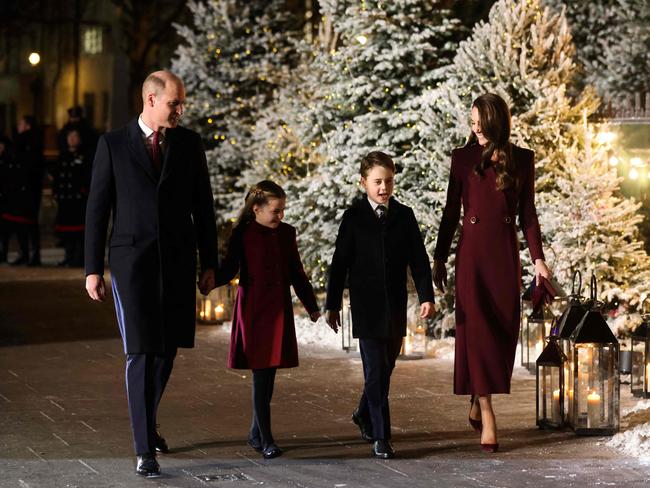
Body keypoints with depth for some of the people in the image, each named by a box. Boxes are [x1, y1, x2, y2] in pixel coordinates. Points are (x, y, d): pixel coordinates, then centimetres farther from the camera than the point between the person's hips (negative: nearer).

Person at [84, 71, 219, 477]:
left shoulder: (189, 143, 7)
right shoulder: (113, 145, 0)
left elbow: (203, 207, 10)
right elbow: (97, 209, 1)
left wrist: (210, 264, 7)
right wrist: (93, 269, -2)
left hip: (178, 261, 3)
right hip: (132, 260, -3)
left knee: (167, 348, 11)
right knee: (141, 352, -8)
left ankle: (147, 420, 35)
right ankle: (145, 449, -6)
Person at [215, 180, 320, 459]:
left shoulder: (286, 233, 8)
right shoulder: (242, 234, -5)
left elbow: (296, 273, 16)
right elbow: (229, 270, -6)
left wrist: (311, 306, 19)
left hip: (279, 310, 5)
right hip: (253, 310, -5)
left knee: (269, 374, 8)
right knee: (261, 374, -6)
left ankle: (256, 434, 20)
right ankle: (266, 440, -4)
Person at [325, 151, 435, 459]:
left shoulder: (404, 216, 6)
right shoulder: (354, 217, -2)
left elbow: (418, 259, 3)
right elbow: (340, 263, 0)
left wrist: (426, 296, -8)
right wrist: (333, 305, -1)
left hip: (396, 307, 3)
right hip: (366, 307, -3)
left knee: (385, 368, 13)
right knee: (376, 371, -8)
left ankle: (364, 415, 37)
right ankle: (381, 436, -5)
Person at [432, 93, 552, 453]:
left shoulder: (522, 159, 6)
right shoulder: (463, 158, 3)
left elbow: (527, 213, 8)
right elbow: (451, 212, 7)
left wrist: (538, 257, 1)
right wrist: (439, 258, 6)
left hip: (506, 251, 2)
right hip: (472, 250, -2)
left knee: (503, 330, 2)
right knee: (476, 328, -7)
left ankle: (477, 404, 20)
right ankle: (486, 416, -8)